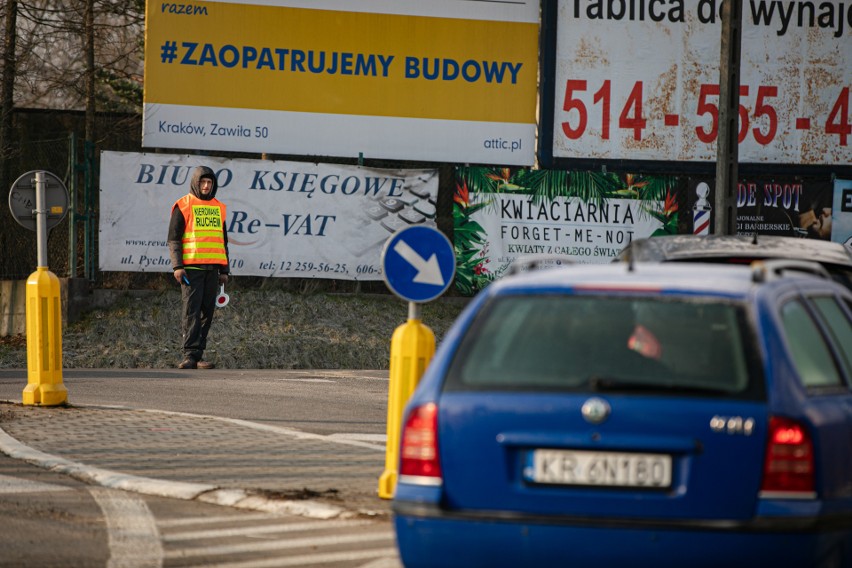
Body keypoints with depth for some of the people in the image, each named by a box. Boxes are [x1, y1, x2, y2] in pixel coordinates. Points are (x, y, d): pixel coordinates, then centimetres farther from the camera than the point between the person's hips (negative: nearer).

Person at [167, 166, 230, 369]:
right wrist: (177, 266, -13)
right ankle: (190, 355, -15)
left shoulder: (218, 208, 17)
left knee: (207, 312, 3)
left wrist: (224, 270, 17)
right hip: (191, 267, -5)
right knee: (192, 310, -11)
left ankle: (197, 356, 6)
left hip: (212, 268, 5)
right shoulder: (183, 206, 1)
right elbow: (173, 239, -2)